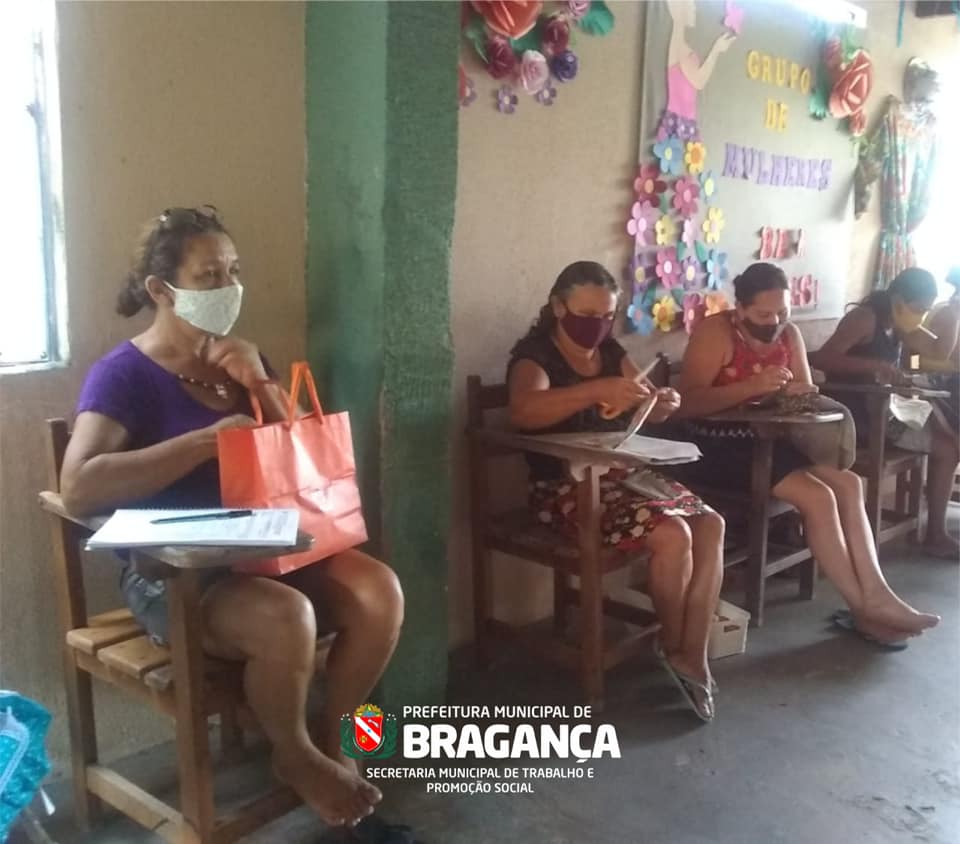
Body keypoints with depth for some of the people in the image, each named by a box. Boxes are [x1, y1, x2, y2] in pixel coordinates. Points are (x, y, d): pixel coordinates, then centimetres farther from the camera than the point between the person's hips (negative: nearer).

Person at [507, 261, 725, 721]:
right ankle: (672, 646, 2)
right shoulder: (535, 354, -10)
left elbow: (646, 412, 17)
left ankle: (692, 656, -7)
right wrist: (598, 390, -40)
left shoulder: (611, 351, 13)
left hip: (623, 472, 8)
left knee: (711, 526, -10)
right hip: (566, 487, -8)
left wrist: (663, 404, -8)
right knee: (672, 534, -24)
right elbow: (522, 411, -31)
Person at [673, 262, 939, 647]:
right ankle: (863, 608, -8)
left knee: (847, 483, -9)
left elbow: (804, 389, 11)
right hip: (717, 446, -8)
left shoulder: (789, 334, 5)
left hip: (763, 438, 8)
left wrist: (799, 393, -15)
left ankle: (877, 595, -10)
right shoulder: (715, 332, -17)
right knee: (818, 496, -20)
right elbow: (687, 403, -28)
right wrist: (753, 386, -36)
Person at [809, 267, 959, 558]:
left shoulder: (898, 323, 13)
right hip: (859, 411, -9)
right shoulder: (865, 318, -14)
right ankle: (935, 534, 2)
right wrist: (874, 366, -34)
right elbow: (821, 358, -26)